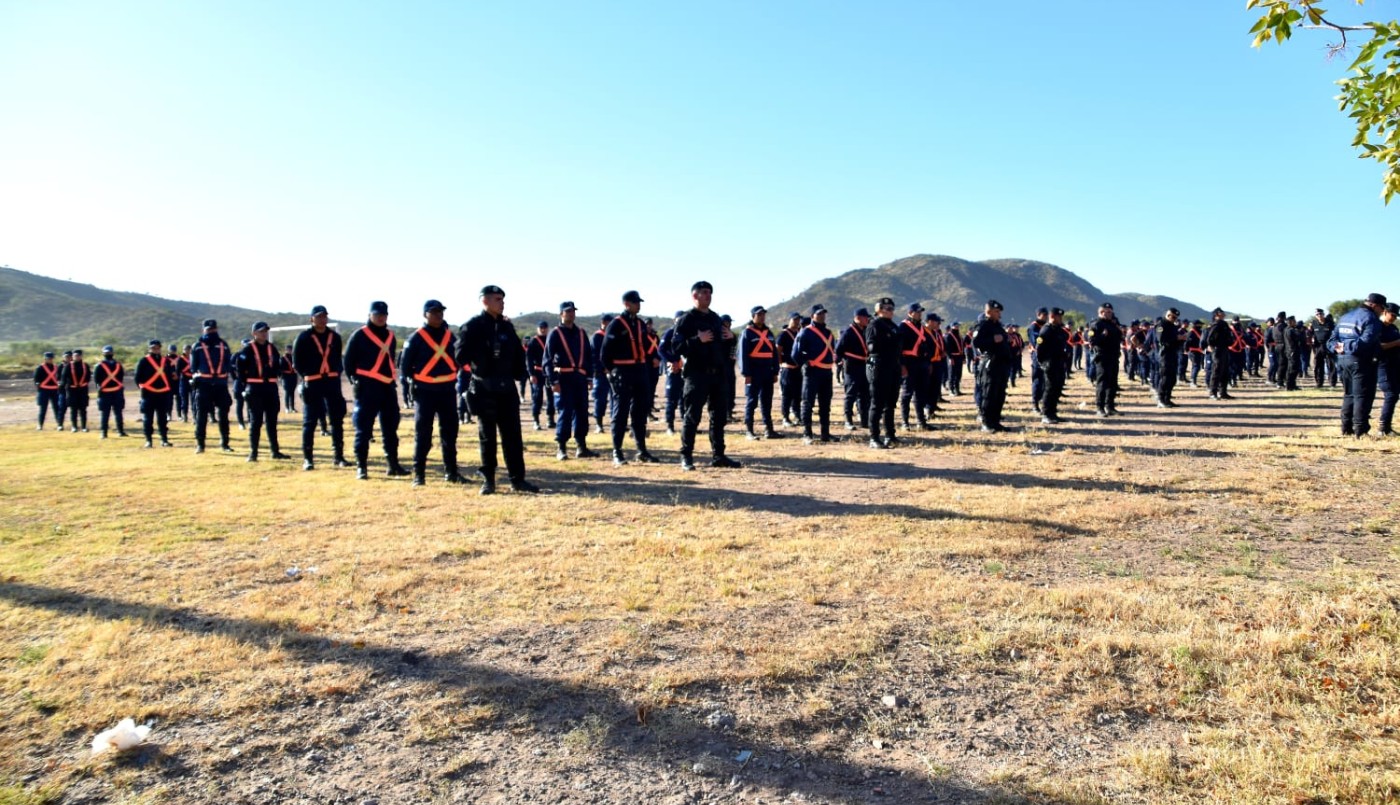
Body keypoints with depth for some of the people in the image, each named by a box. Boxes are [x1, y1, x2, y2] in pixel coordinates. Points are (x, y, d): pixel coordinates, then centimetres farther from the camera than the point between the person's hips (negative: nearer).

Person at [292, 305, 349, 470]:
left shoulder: (334, 337, 10)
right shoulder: (304, 337, -2)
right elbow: (297, 360, 0)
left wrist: (337, 373, 3)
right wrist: (306, 375, -7)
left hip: (332, 382, 4)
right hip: (312, 383, -4)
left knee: (337, 420, 5)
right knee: (309, 422, -1)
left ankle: (339, 456, 14)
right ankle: (307, 459, 6)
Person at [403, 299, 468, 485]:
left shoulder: (450, 335, 8)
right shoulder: (417, 337, -5)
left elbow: (458, 358, 15)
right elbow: (406, 364, -3)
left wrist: (453, 377, 5)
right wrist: (414, 382, -4)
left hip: (447, 390, 5)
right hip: (425, 390, -4)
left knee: (450, 432, 9)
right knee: (422, 433, -1)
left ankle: (451, 472, 17)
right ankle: (419, 473, 6)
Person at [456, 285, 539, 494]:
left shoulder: (507, 326, 11)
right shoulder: (473, 327, -6)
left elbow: (518, 352, 16)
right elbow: (461, 355, -10)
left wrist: (519, 374, 7)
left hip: (507, 388, 5)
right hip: (484, 390, -5)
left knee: (513, 435, 5)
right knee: (487, 436, 4)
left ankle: (517, 479, 11)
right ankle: (488, 480, 12)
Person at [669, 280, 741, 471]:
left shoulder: (715, 318, 17)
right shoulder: (687, 319, -4)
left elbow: (724, 347, 24)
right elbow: (676, 346, -14)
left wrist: (731, 337, 4)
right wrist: (698, 340, -22)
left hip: (717, 373, 7)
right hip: (696, 374, -7)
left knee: (719, 415, 9)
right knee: (692, 416, -4)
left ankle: (718, 455, 18)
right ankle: (686, 456, 4)